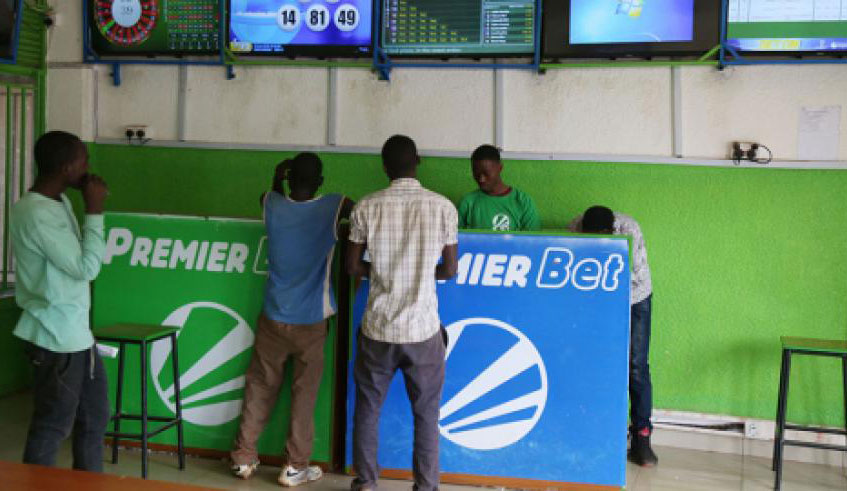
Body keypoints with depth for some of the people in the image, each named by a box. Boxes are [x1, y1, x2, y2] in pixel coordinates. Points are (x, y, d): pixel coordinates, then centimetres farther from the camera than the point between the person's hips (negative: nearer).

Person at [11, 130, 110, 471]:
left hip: (75, 331, 10)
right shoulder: (36, 213, -23)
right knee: (52, 426, 3)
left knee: (95, 415, 19)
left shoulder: (58, 202, 8)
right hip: (56, 338, -10)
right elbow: (86, 266, -20)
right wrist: (94, 210, -16)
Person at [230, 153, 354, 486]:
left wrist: (277, 179, 22)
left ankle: (243, 457, 22)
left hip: (273, 317, 3)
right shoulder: (333, 208, -13)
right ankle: (295, 467, 14)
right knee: (304, 395, 7)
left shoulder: (271, 204, -5)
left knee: (259, 387, 14)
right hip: (312, 321, -3)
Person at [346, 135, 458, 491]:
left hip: (377, 327, 1)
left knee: (368, 407, 17)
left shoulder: (367, 207, -6)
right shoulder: (443, 207, -7)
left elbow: (353, 267, 0)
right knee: (426, 413, 13)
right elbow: (449, 270, 0)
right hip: (423, 328, 0)